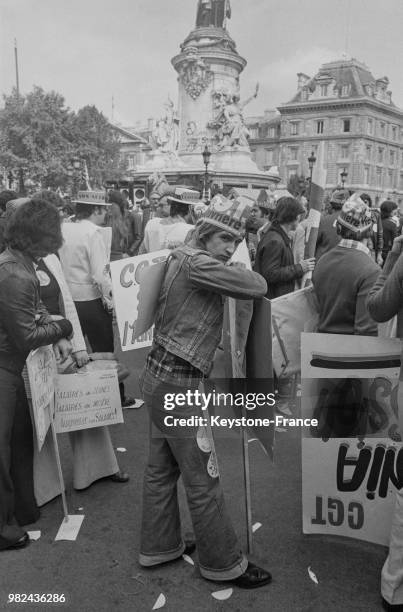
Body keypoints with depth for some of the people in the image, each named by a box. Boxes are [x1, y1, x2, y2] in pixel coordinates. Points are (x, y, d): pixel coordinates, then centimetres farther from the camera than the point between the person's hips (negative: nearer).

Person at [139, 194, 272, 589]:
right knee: (203, 481, 3)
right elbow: (258, 287, -17)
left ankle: (158, 546, 36)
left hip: (160, 376, 10)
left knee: (161, 468, 20)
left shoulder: (181, 258, 13)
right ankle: (222, 563, 19)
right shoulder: (197, 263, -18)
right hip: (177, 383, -10)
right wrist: (233, 268, 0)